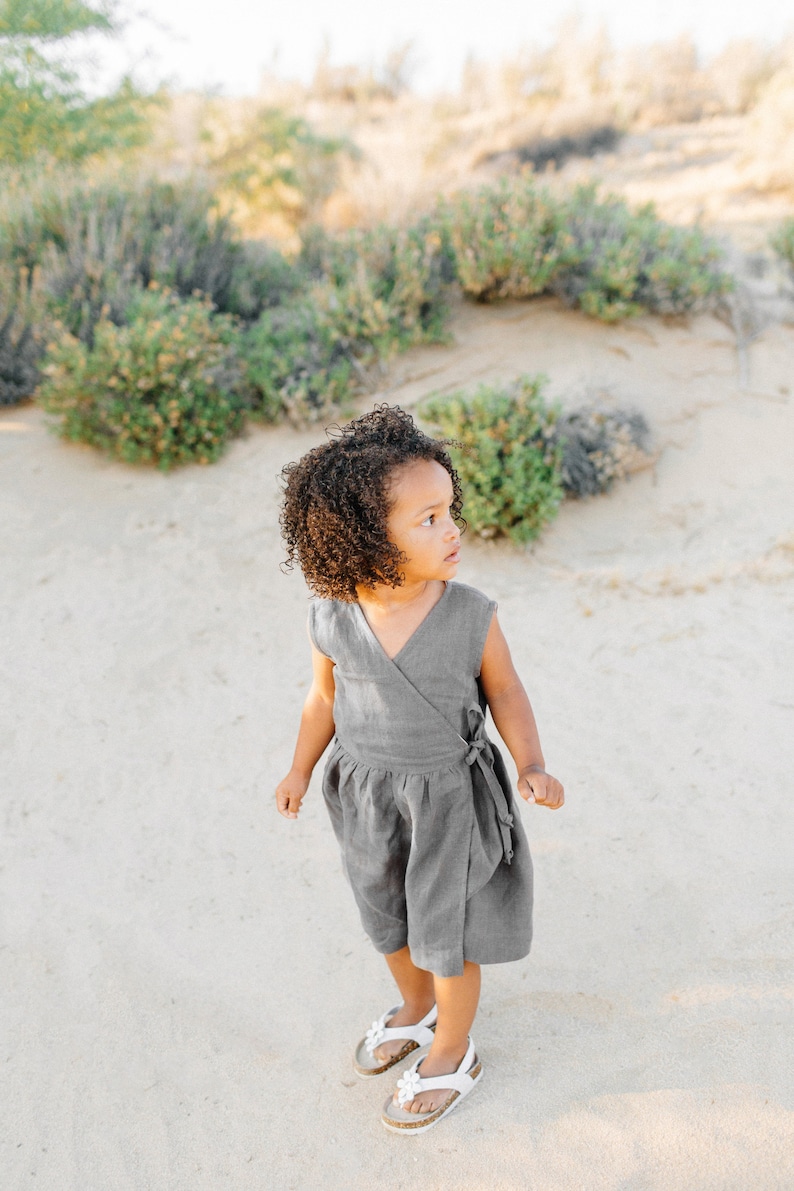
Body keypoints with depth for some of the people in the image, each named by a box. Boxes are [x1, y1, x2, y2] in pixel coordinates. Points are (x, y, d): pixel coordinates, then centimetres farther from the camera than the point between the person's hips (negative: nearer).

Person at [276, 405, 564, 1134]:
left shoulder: (471, 616, -23)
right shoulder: (334, 619, -17)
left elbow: (506, 692, -9)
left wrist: (532, 766, -22)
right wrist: (301, 770, 8)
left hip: (447, 796, -3)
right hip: (366, 794, 3)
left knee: (444, 932, 14)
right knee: (388, 916, 24)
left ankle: (451, 1056, 41)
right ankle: (416, 1008, 54)